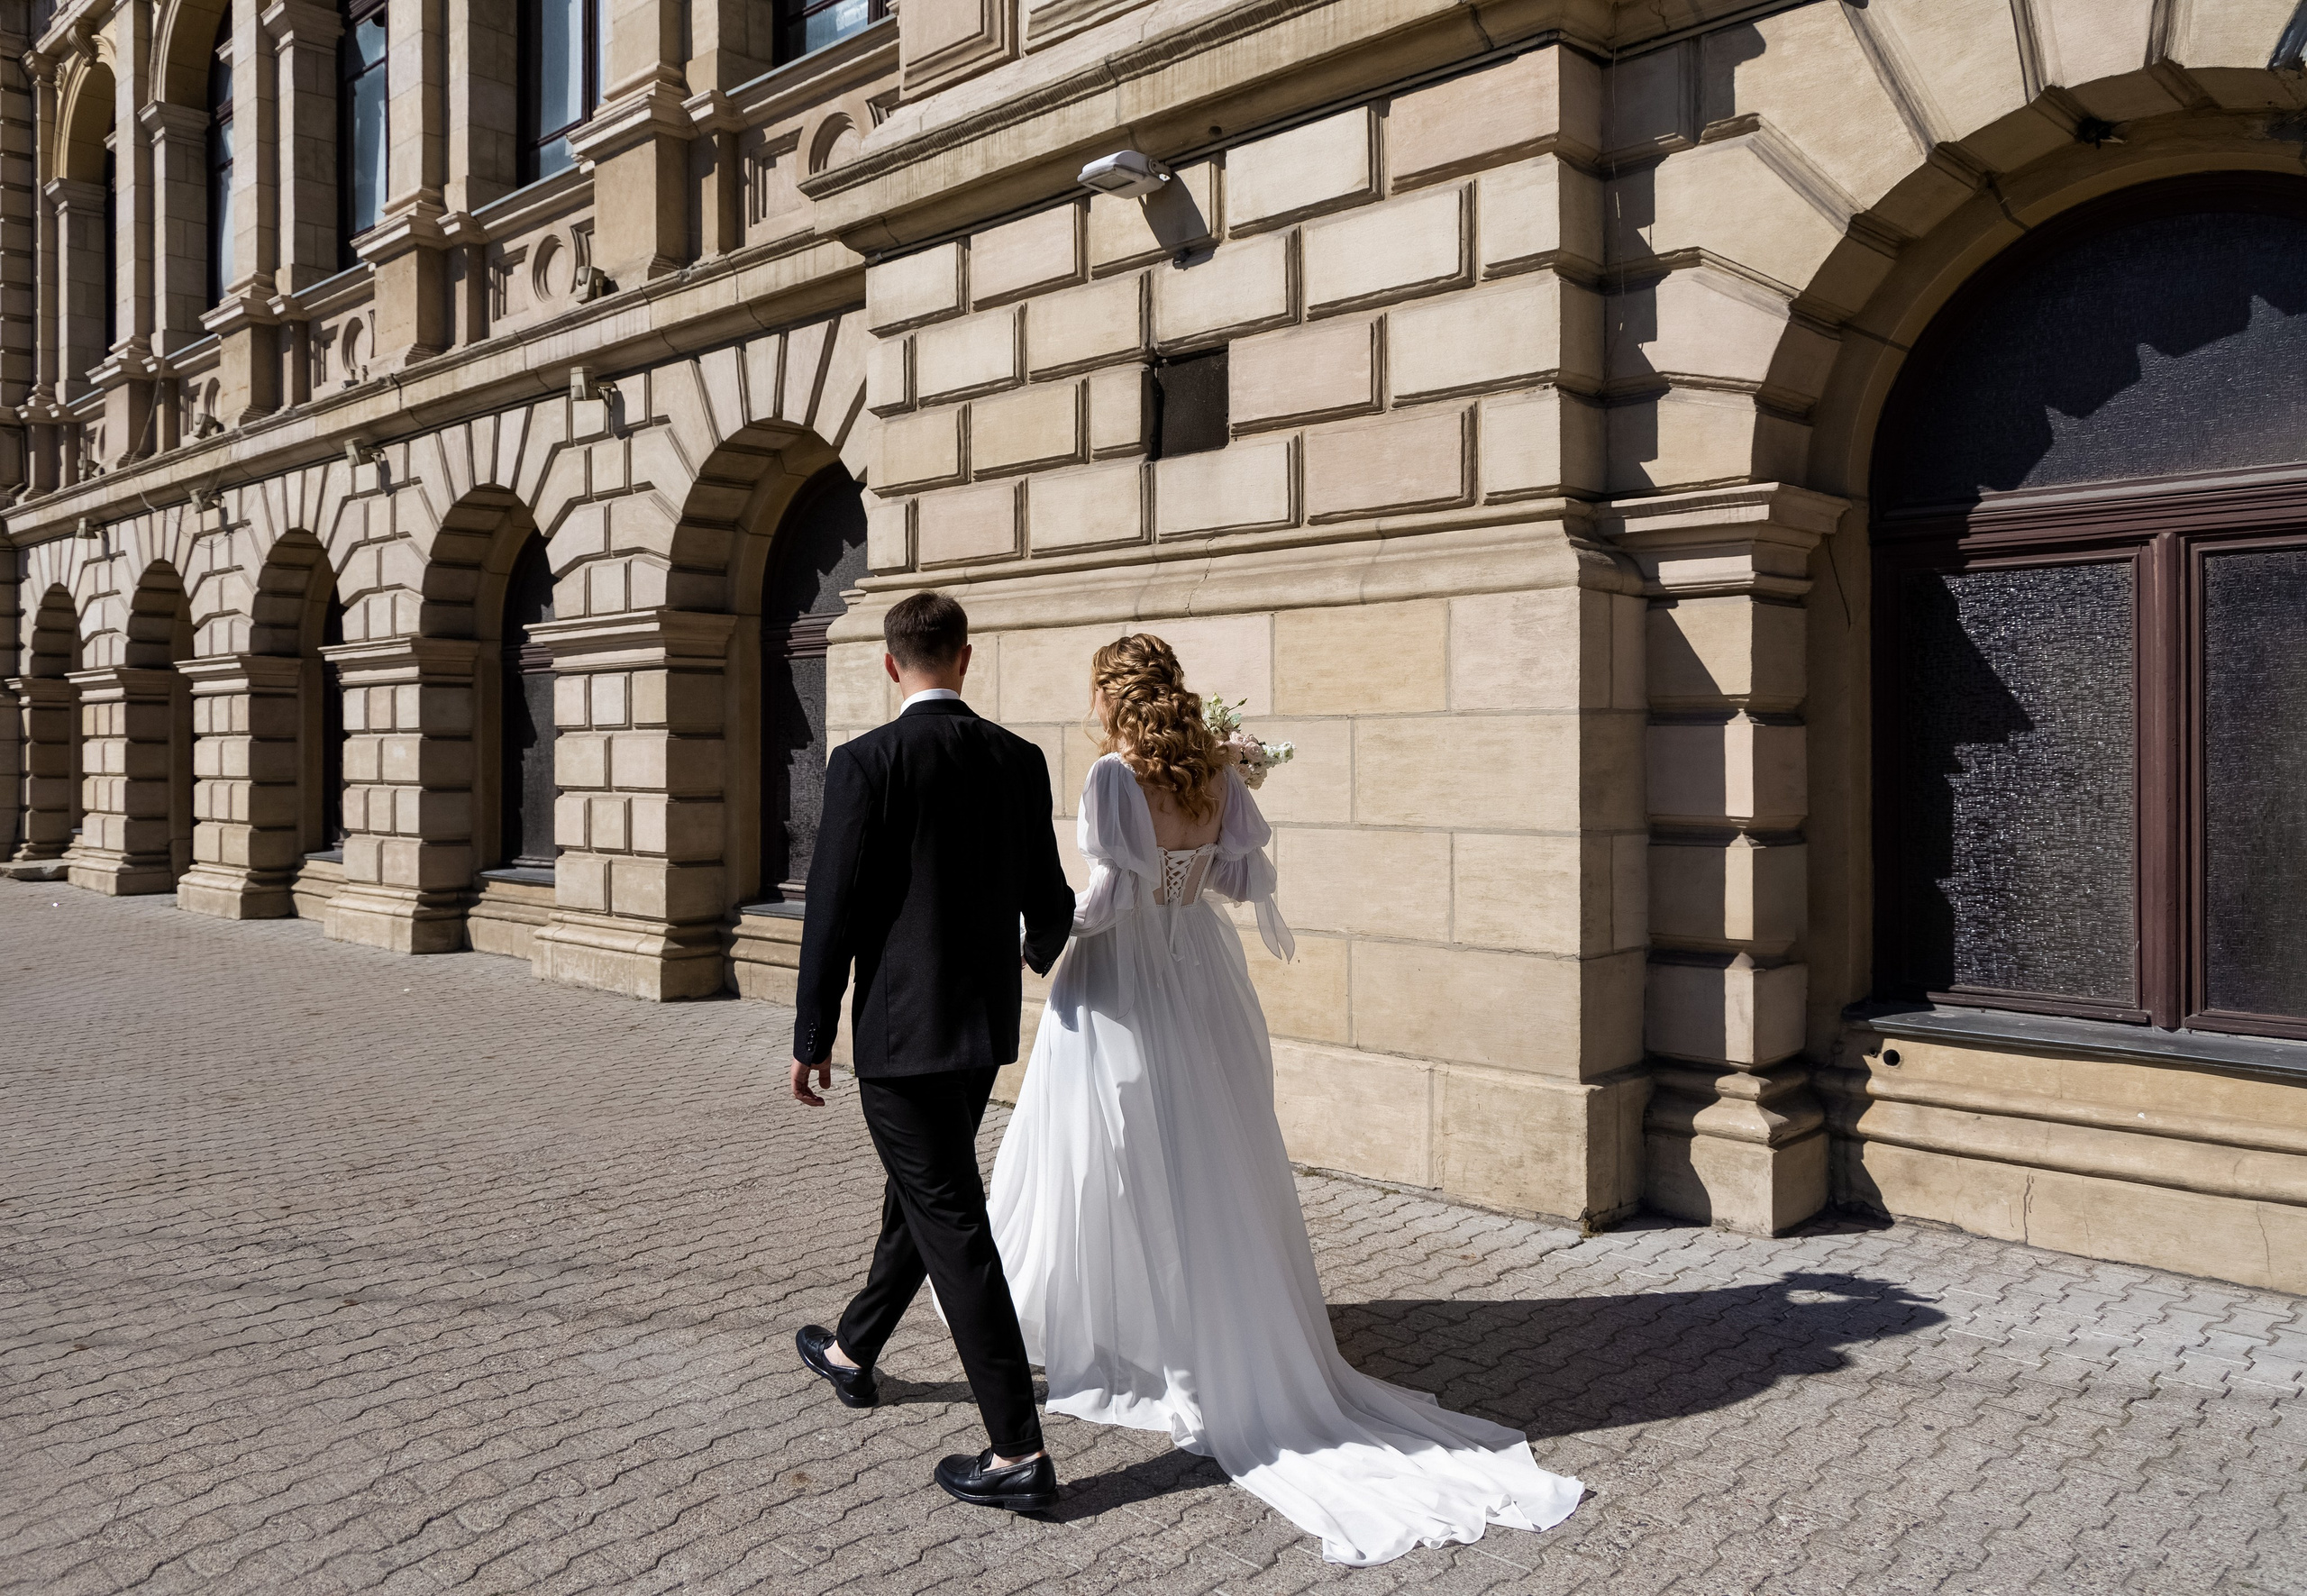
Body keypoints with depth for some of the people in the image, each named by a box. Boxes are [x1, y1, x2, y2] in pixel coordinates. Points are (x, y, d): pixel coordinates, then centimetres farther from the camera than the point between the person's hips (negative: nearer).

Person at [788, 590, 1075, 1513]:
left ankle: (1019, 1452, 1)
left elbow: (834, 910, -13)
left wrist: (811, 1038, -3)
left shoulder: (866, 763, -14)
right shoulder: (1019, 760, 2)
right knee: (919, 1195, 23)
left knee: (952, 1226, -2)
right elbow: (1045, 895, 8)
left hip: (902, 1030, -7)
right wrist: (1044, 956, 31)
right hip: (986, 1025, 7)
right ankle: (851, 1354, 46)